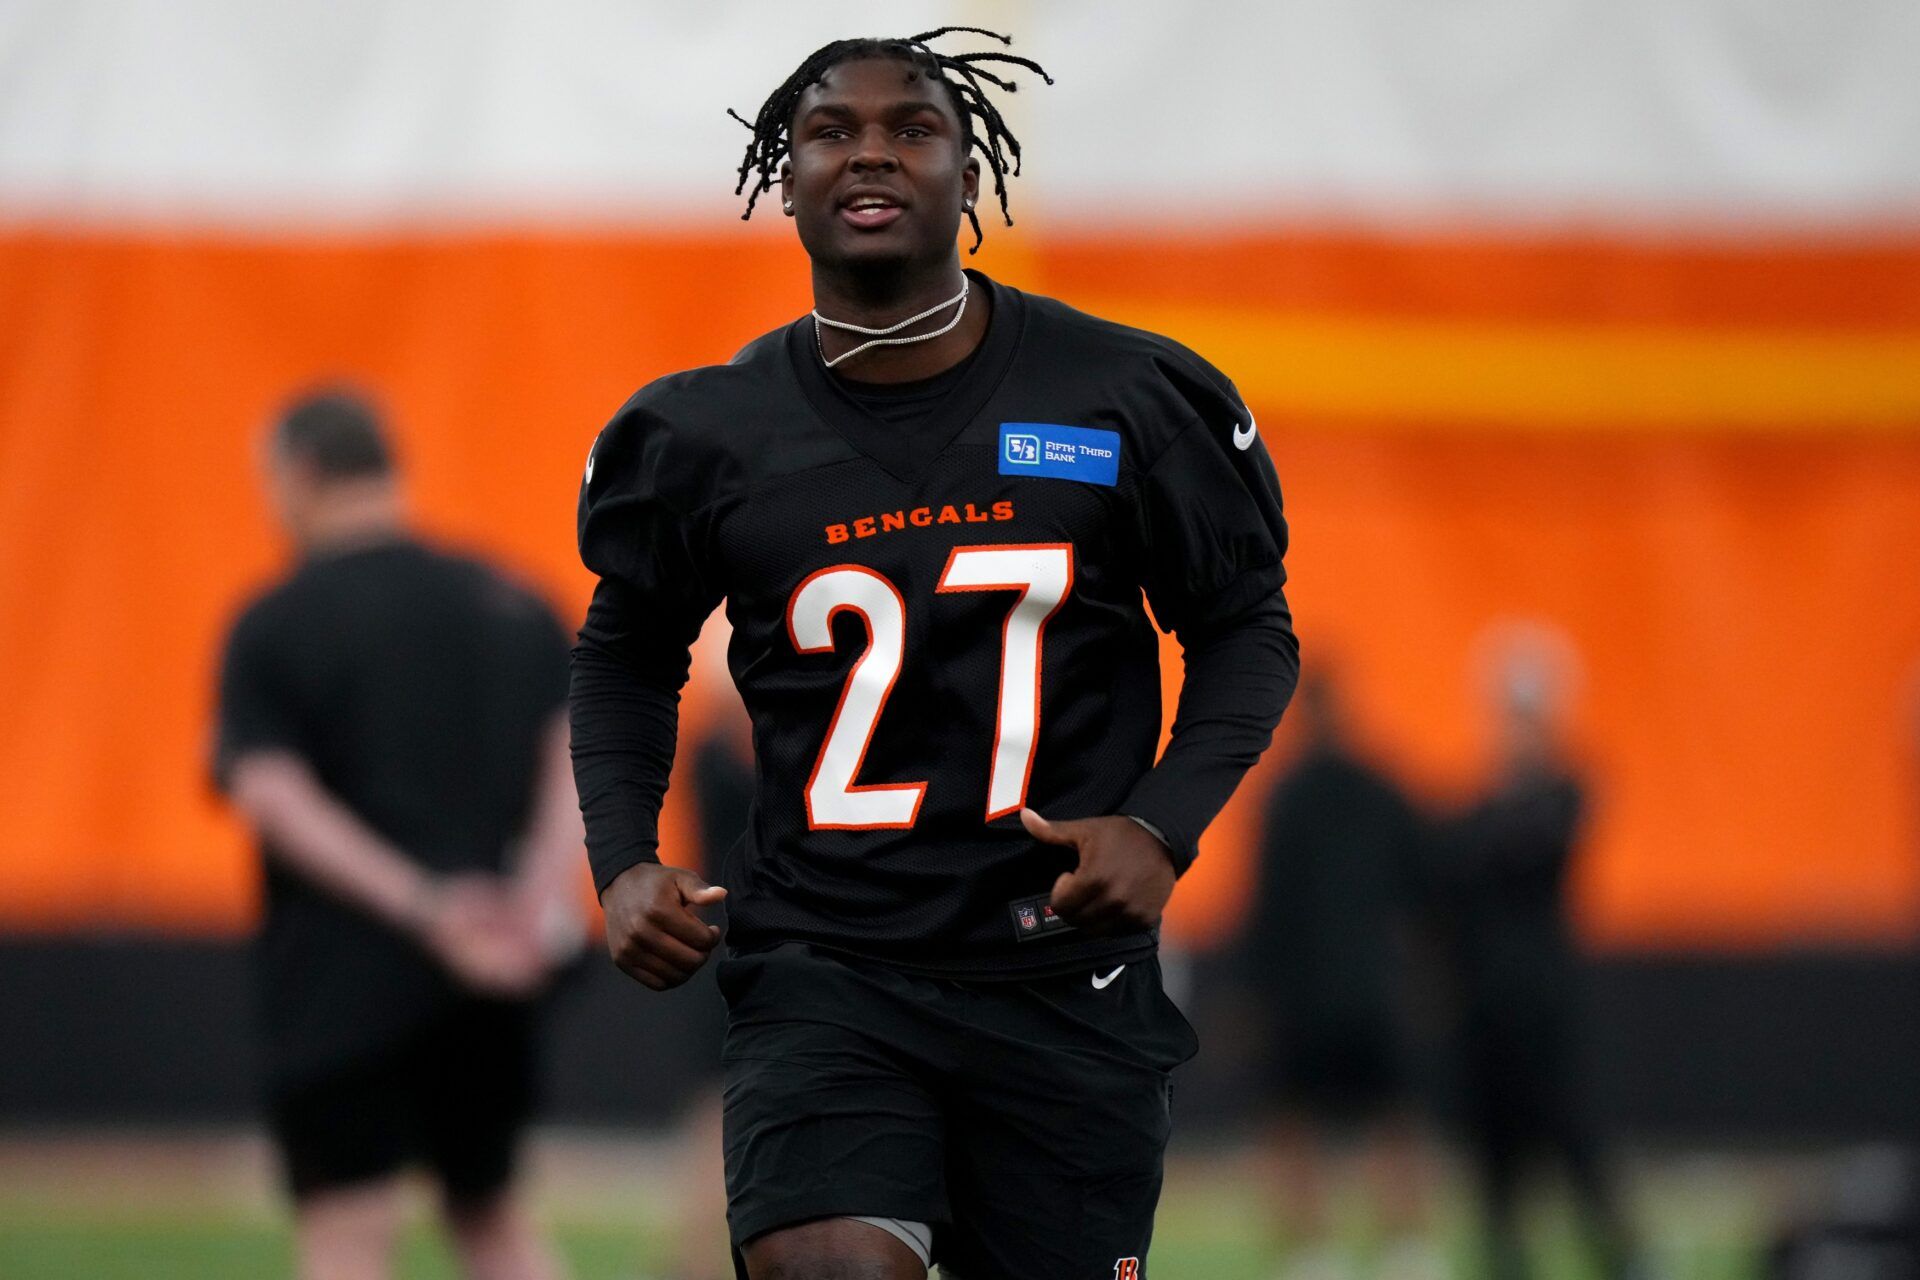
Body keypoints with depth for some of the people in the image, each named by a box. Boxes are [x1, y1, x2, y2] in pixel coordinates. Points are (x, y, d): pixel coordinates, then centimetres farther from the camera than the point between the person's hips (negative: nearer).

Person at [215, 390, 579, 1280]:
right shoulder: (510, 606, 9)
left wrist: (422, 905, -21)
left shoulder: (271, 629, -4)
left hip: (341, 980, -5)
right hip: (490, 982, 5)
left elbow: (276, 799, -16)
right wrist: (543, 897, -12)